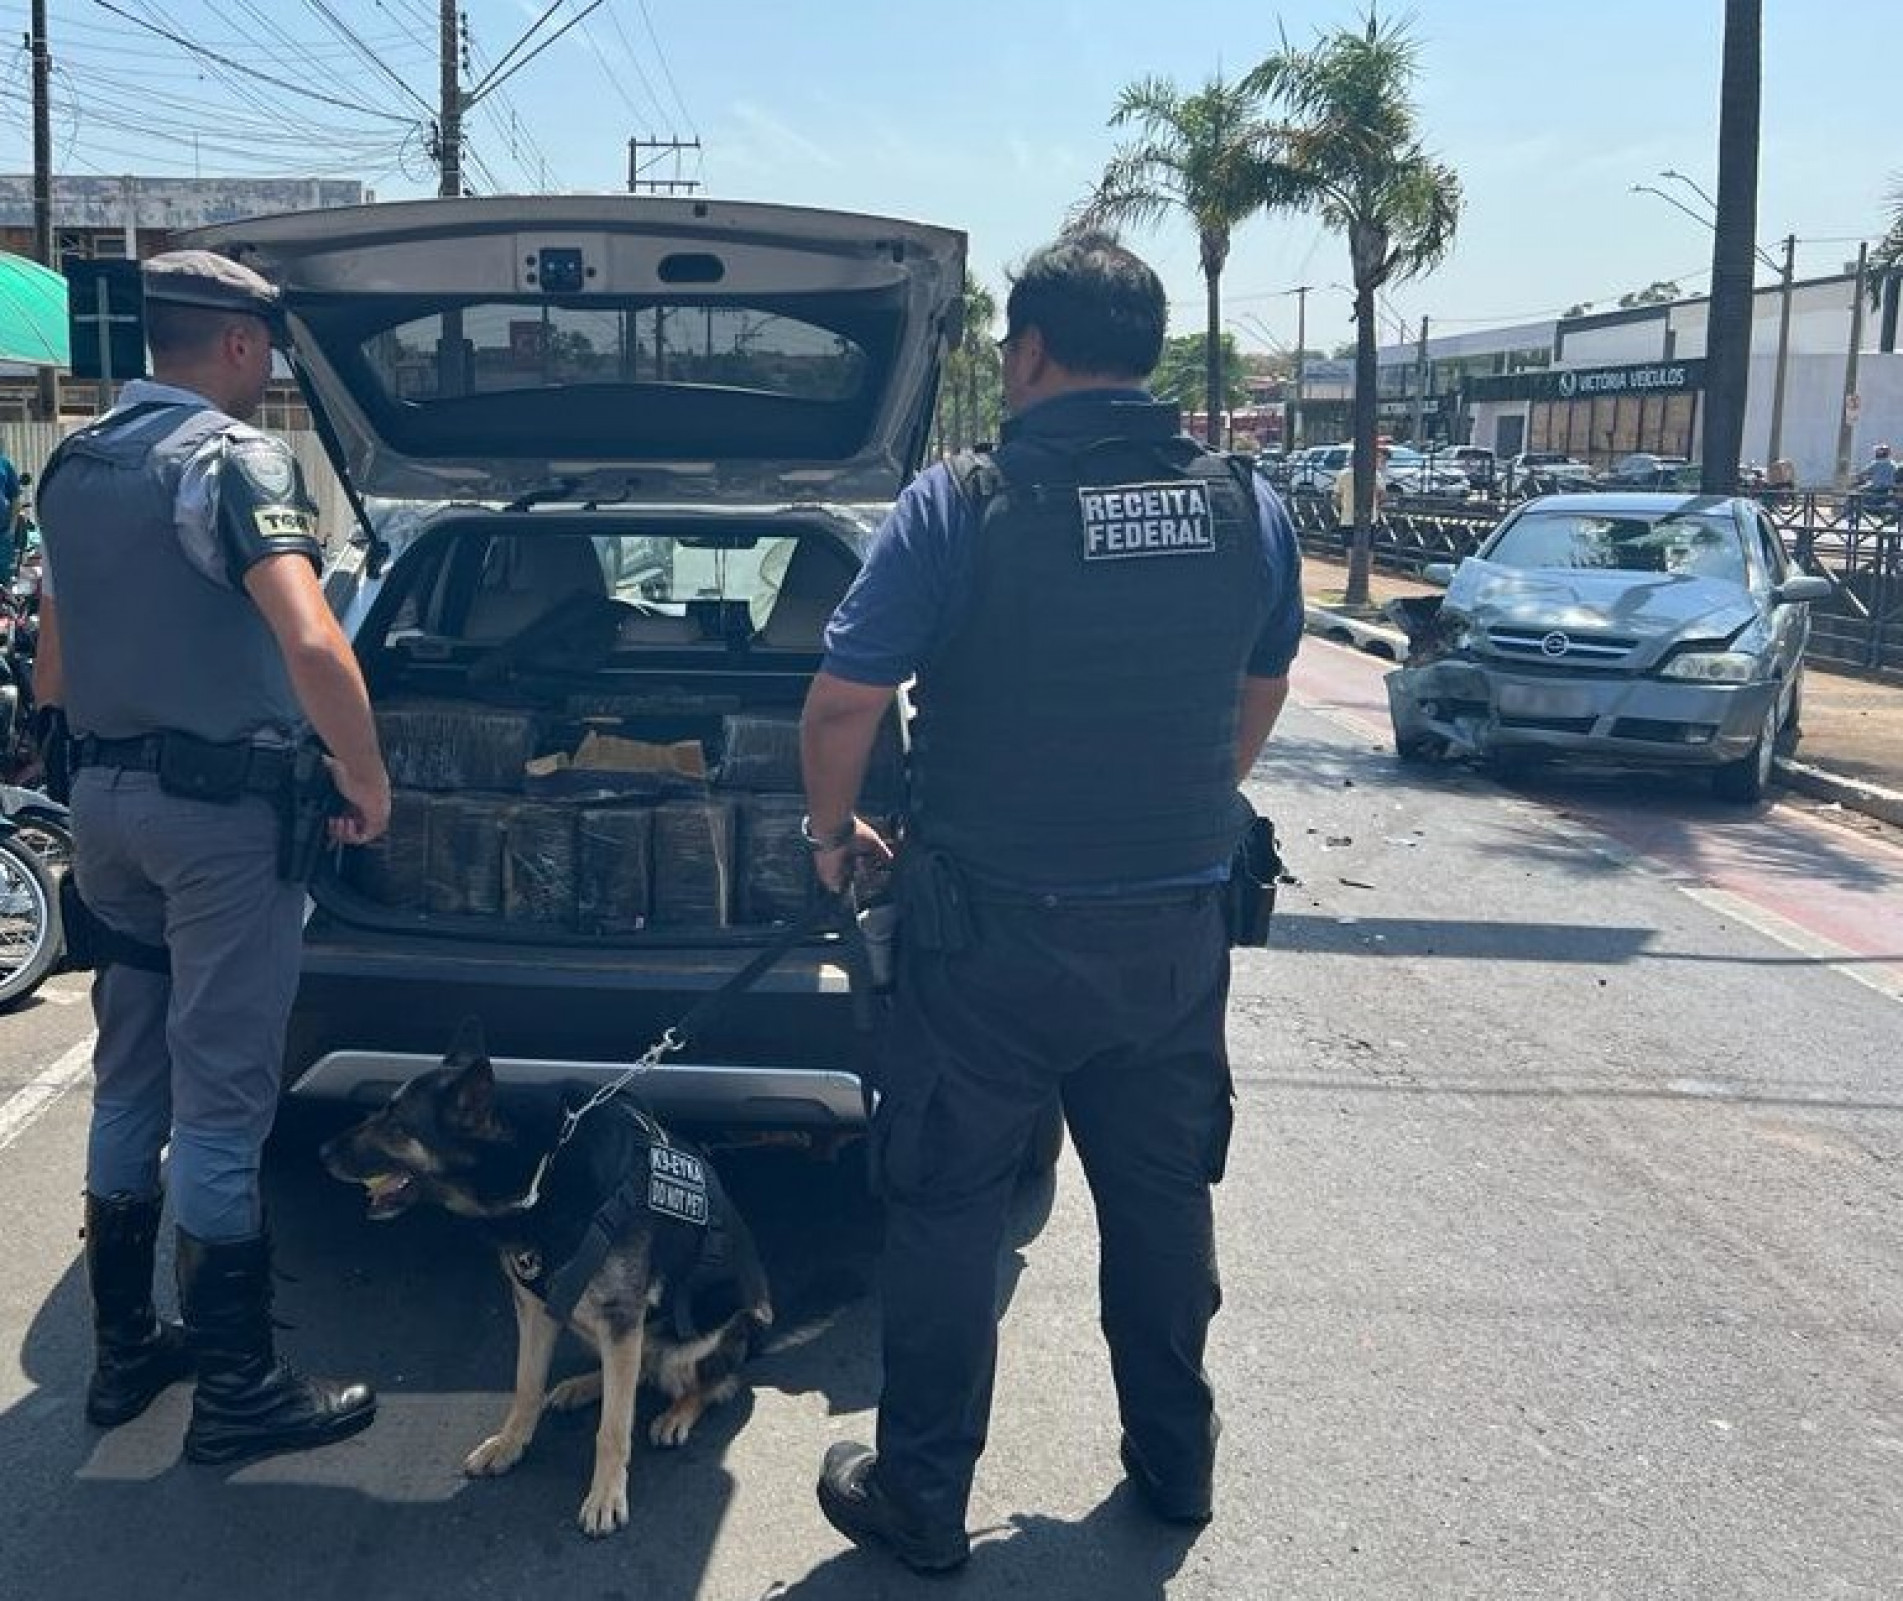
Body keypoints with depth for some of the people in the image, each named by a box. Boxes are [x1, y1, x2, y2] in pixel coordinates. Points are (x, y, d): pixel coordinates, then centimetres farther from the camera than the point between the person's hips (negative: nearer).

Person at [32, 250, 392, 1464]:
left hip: (104, 798, 8)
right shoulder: (237, 459, -15)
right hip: (219, 810, -8)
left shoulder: (74, 465, 11)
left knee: (129, 1086, 17)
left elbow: (53, 666, 17)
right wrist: (367, 777, -17)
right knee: (220, 1102, -1)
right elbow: (313, 645, -29)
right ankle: (238, 1389, 10)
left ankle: (124, 1349, 29)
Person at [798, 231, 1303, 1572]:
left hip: (995, 933, -4)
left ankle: (921, 1497, 22)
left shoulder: (964, 503, -14)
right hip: (1178, 929, 5)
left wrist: (833, 831, 6)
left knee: (949, 1213, 10)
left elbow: (841, 709, -12)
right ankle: (1175, 1462, 36)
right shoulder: (1248, 507, 1)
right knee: (1164, 1200, 21)